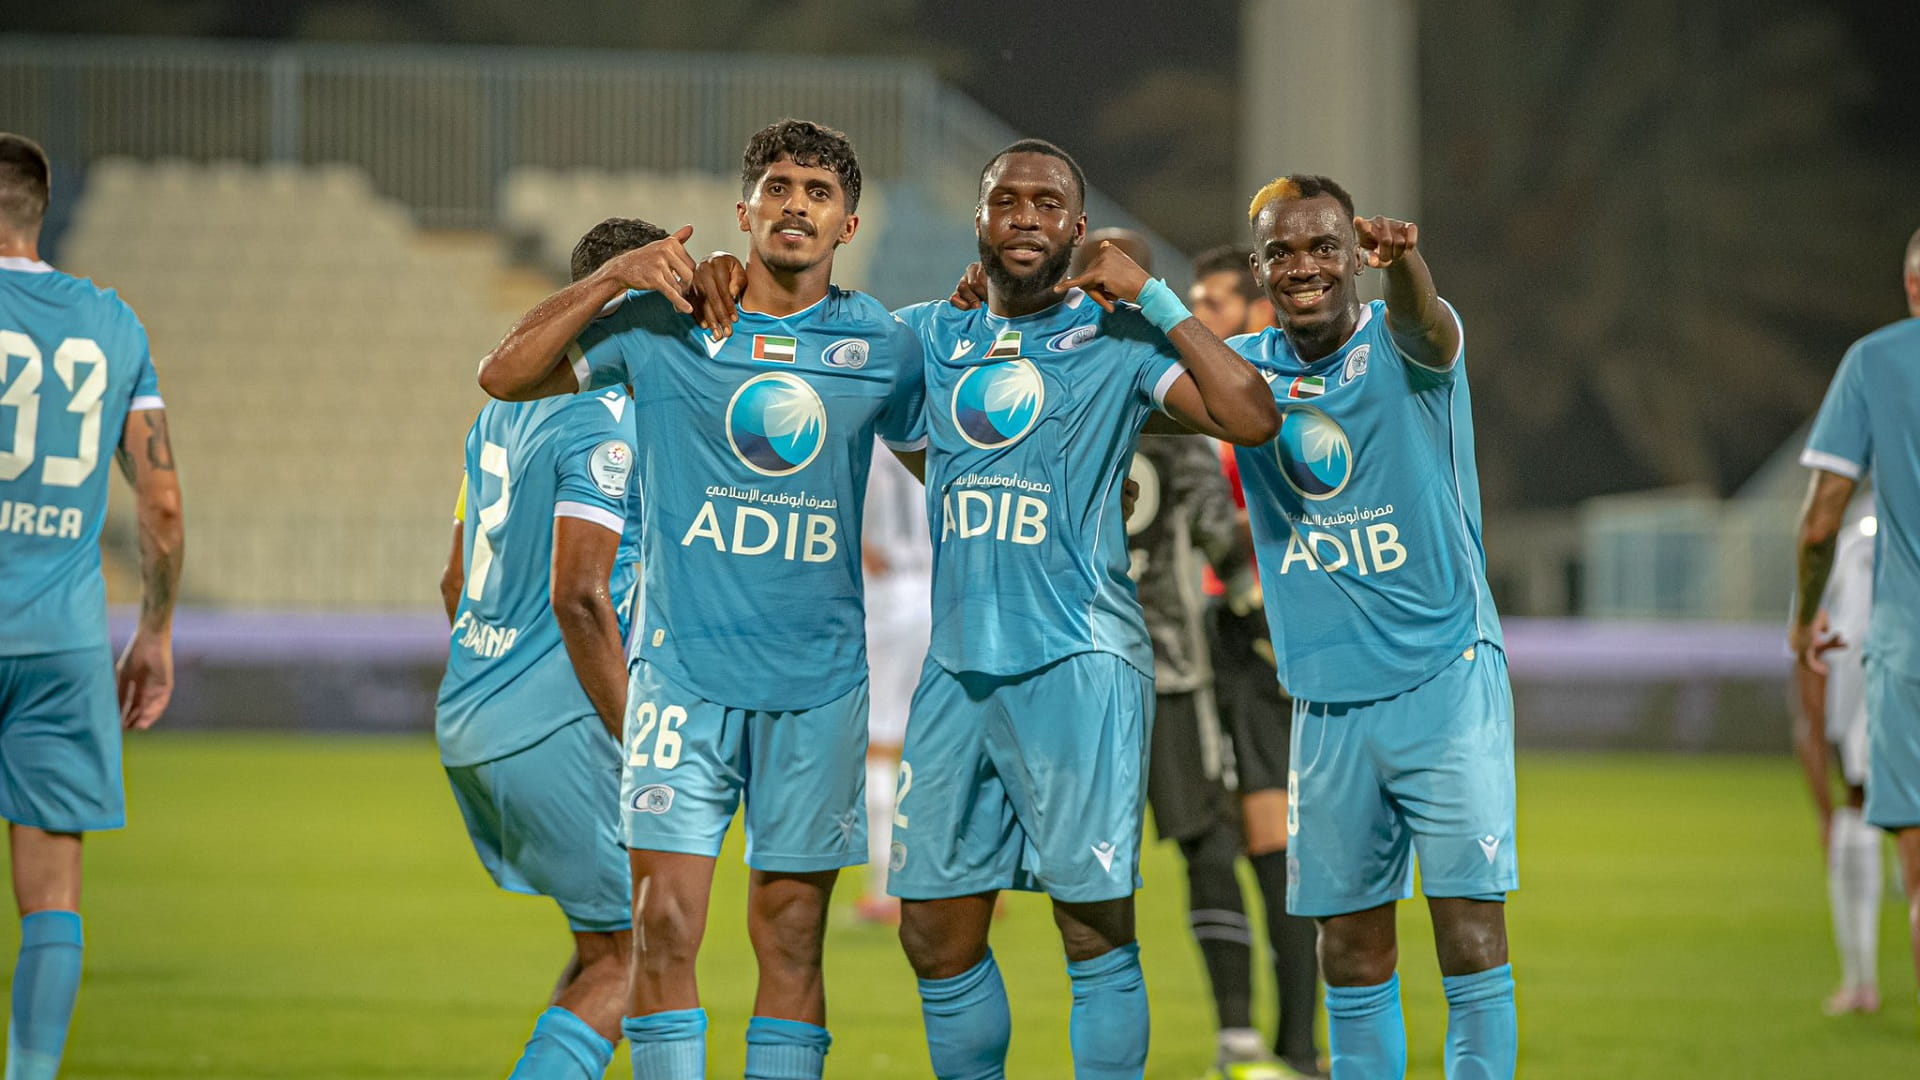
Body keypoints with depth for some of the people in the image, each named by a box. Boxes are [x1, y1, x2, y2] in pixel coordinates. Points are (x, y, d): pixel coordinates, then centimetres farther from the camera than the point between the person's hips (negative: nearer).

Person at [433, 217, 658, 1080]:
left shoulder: (505, 407, 15)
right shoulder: (608, 420, -13)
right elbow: (577, 596, -21)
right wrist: (639, 747, -17)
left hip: (466, 722, 9)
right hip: (555, 727, -9)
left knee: (606, 946, 16)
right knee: (628, 959, -2)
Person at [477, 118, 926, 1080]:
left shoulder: (885, 347, 6)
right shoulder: (661, 321, 1)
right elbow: (504, 377, -2)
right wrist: (612, 279, -11)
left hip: (820, 682, 2)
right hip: (684, 666, -1)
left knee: (791, 939, 4)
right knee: (665, 923, -9)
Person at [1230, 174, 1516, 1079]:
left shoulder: (1399, 342, -7)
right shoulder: (1249, 367, 7)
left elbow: (1425, 329, -30)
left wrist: (1402, 263, -53)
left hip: (1446, 680, -4)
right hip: (1327, 701, 4)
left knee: (1472, 933, -9)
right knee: (1350, 947, 7)